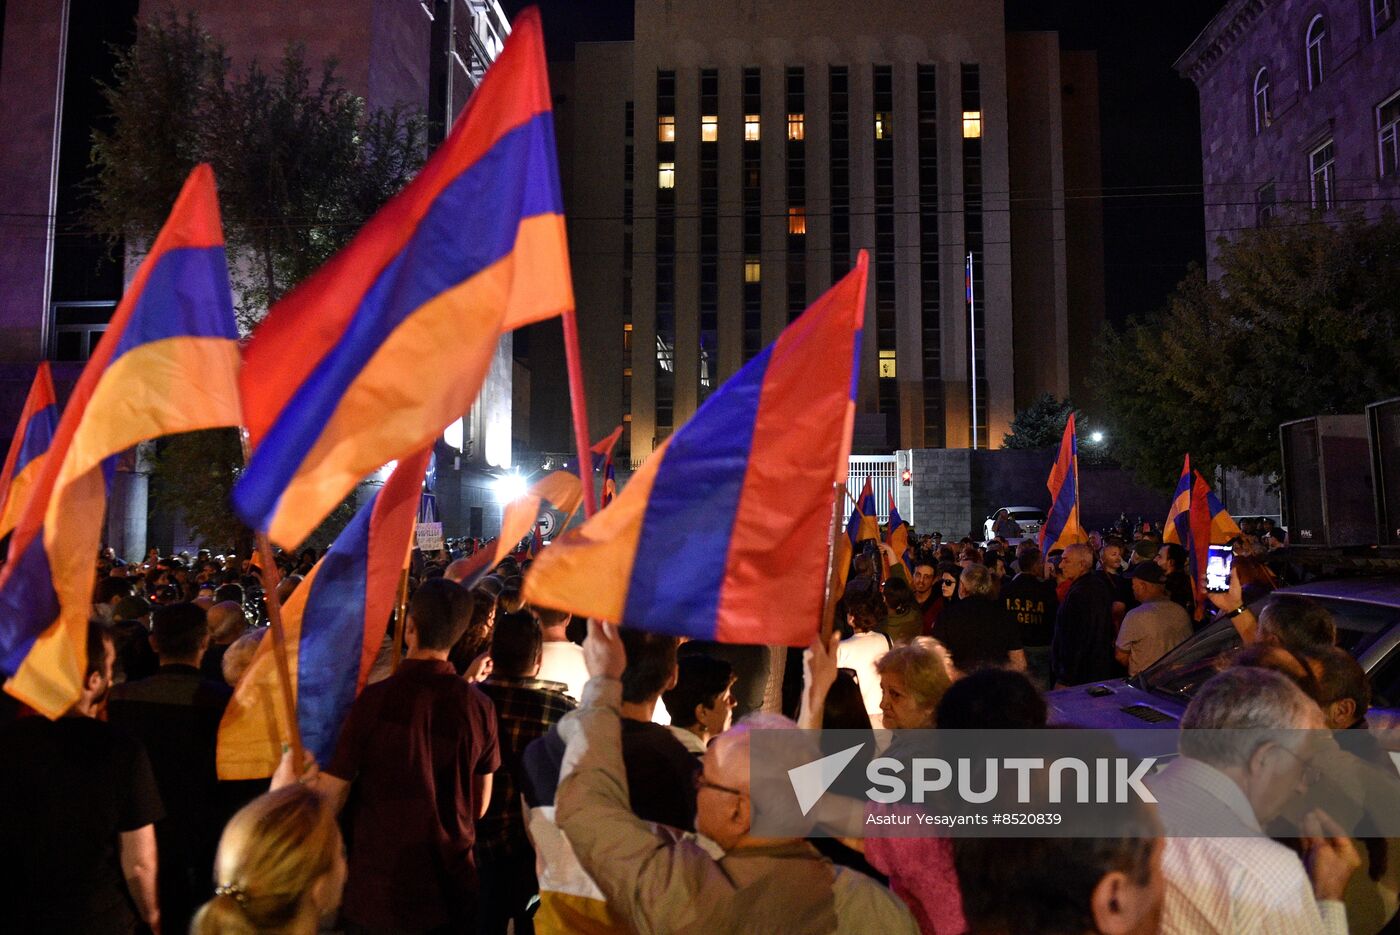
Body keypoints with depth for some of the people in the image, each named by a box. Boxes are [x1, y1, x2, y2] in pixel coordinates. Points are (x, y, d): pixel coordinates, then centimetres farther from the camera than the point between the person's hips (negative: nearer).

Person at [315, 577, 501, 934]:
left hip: (377, 893, -2)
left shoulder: (372, 700, -19)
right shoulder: (480, 706, -10)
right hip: (453, 891, 2)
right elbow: (480, 806, 3)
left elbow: (328, 801, -11)